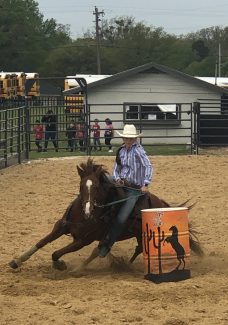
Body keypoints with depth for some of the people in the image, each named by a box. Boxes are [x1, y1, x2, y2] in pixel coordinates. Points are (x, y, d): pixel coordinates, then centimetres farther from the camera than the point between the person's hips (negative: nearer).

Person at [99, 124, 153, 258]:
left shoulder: (138, 149, -12)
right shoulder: (121, 150, 7)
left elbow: (148, 166, -23)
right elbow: (116, 168, 13)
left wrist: (146, 184, -34)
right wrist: (117, 179, -9)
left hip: (134, 189, -7)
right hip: (121, 183, 7)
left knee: (121, 219, -17)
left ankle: (108, 245, -4)